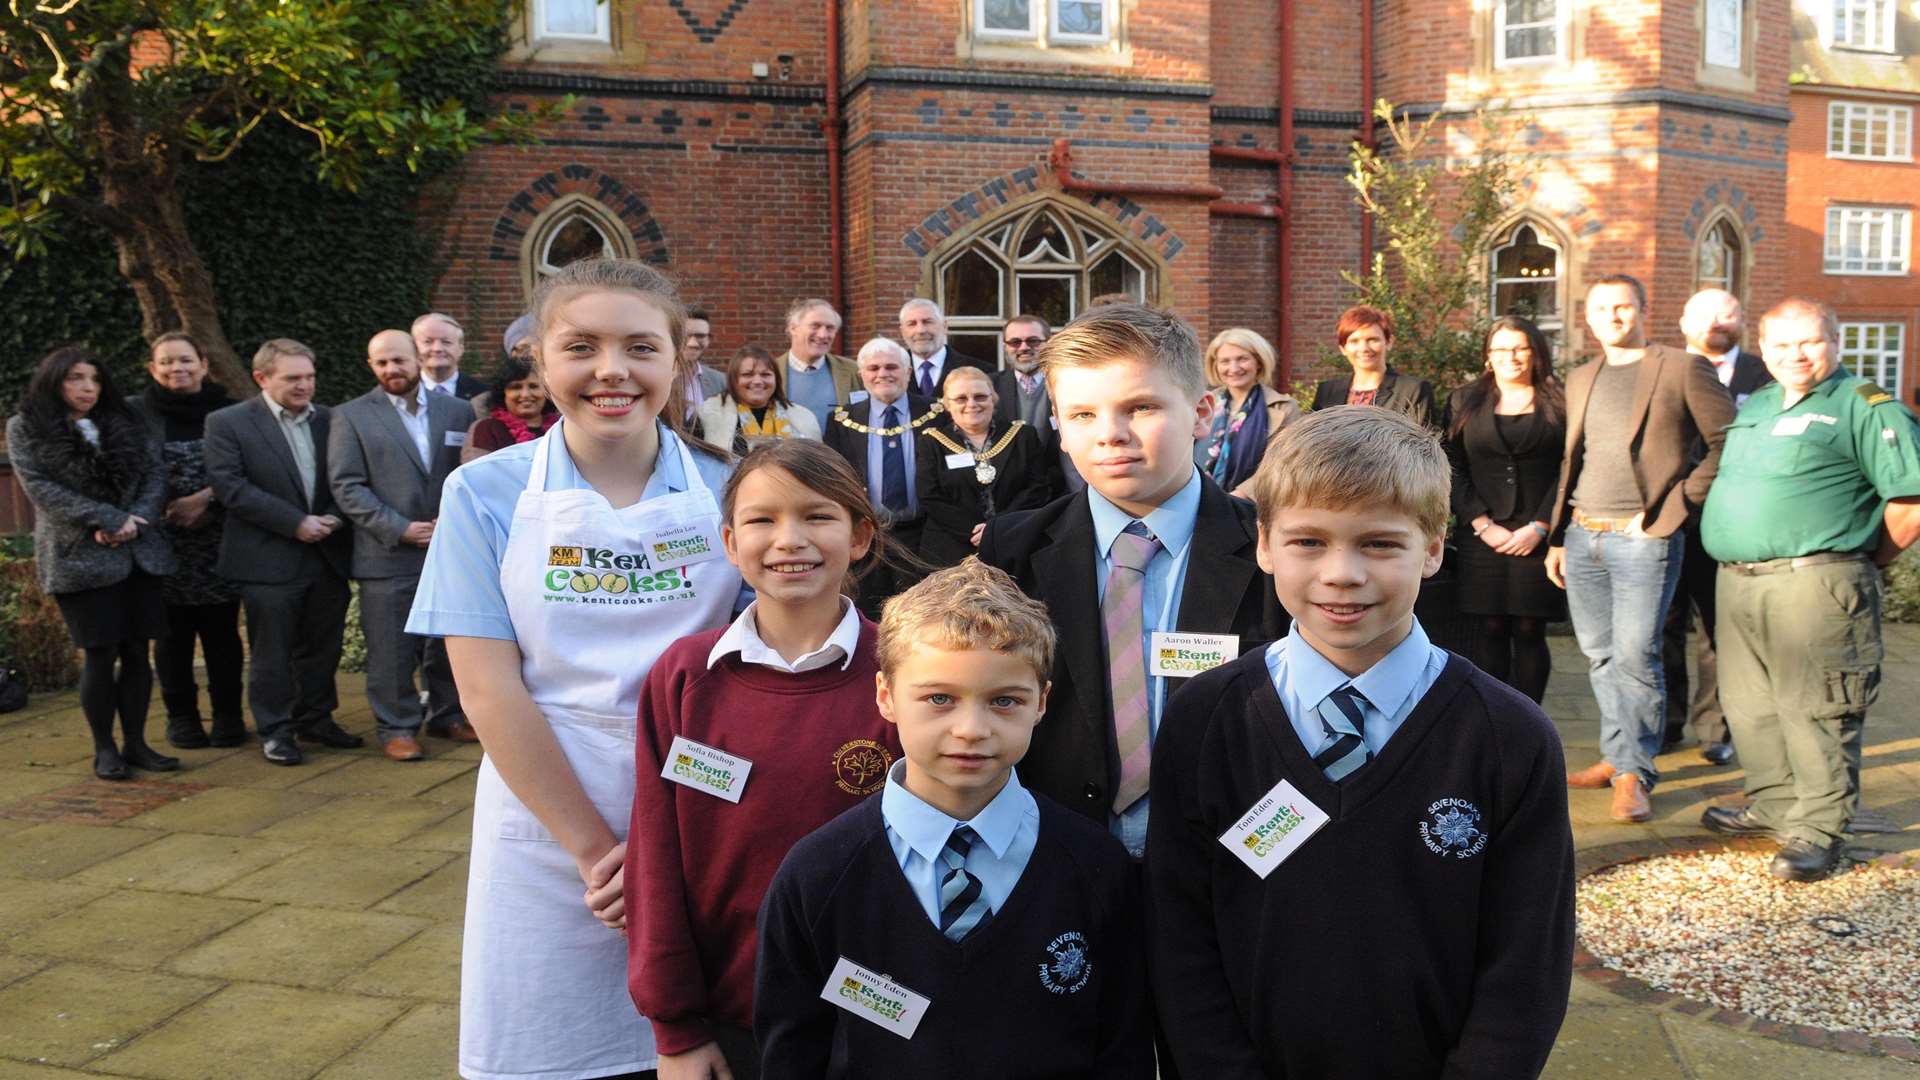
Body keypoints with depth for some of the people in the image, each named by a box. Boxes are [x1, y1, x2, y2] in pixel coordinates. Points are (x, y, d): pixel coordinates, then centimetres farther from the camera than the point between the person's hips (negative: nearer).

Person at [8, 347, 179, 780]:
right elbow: (40, 488, -9)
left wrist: (135, 521, -11)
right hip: (79, 558, -4)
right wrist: (108, 520, -16)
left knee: (137, 651, 4)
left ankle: (135, 743, 14)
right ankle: (104, 749, 10)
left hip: (139, 553, 4)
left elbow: (156, 472, 6)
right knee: (101, 655, -3)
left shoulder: (124, 422, 12)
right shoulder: (26, 428, 1)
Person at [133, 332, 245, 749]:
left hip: (218, 542, 0)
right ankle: (181, 716, 15)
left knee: (221, 629, 4)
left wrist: (204, 498, -12)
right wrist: (169, 511, -8)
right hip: (162, 541, 0)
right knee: (172, 632, 5)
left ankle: (228, 715, 13)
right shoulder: (135, 413, 2)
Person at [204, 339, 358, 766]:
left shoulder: (330, 420, 8)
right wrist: (296, 523, -16)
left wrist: (335, 517, -8)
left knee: (322, 646, 13)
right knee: (272, 651, 4)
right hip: (270, 560, -4)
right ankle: (275, 731, 15)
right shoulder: (228, 423, -4)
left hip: (327, 555, 4)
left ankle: (316, 719, 27)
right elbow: (231, 486, -12)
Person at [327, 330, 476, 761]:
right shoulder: (351, 416, 2)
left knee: (448, 641, 11)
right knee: (392, 648, 1)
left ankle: (447, 714, 26)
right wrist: (400, 529, -13)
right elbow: (347, 487, -5)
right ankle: (396, 726, 14)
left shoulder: (455, 410, 9)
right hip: (388, 554, -2)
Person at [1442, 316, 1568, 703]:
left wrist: (1538, 527, -9)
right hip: (1482, 536, 1)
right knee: (1490, 629, 2)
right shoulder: (1464, 401, 10)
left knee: (1530, 631, 0)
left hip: (1538, 537, -1)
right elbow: (1453, 469, 4)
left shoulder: (1559, 402, 6)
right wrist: (1483, 525, -6)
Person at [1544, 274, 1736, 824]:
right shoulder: (1580, 380, 16)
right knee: (1600, 655, 10)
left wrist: (1676, 507, -11)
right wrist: (1556, 538, 15)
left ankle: (1635, 774, 3)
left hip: (1642, 538, -6)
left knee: (1634, 655, -7)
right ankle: (1617, 757, 22)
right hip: (1582, 535, 6)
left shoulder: (1682, 369, -2)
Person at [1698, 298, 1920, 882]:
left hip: (1813, 584, -7)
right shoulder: (1753, 406, 18)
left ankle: (1819, 830, 5)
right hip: (1737, 581, 8)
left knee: (1813, 708, -5)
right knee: (1749, 704, 14)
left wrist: (1861, 559, -2)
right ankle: (1775, 806, 29)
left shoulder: (1865, 407, -4)